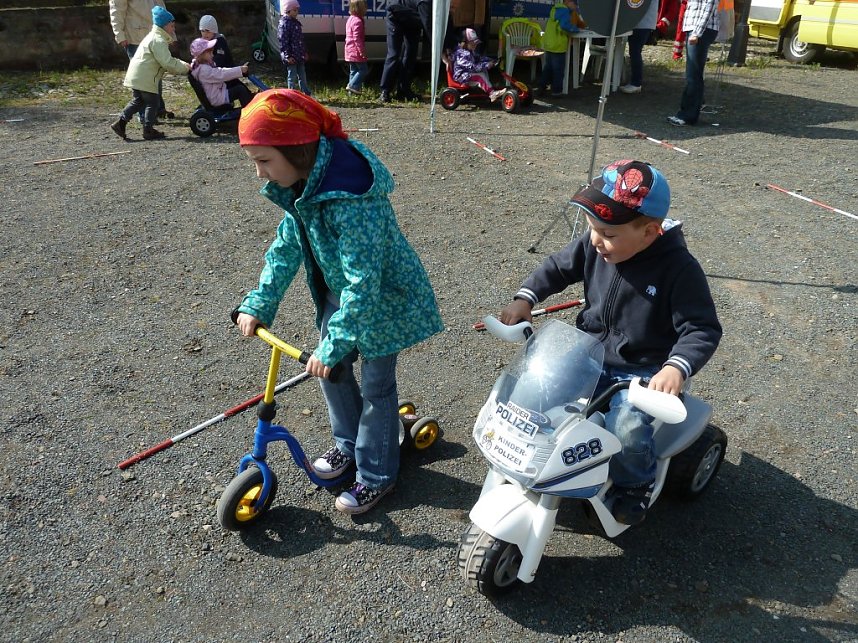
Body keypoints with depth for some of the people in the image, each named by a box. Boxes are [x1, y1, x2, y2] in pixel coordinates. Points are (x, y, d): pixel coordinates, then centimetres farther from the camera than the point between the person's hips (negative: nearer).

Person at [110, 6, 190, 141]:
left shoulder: (154, 37, 21)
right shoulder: (158, 41, -15)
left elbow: (167, 60, 23)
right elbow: (167, 63, -22)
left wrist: (183, 64, 11)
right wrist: (185, 68, -12)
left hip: (135, 76, 10)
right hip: (145, 79, -10)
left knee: (137, 101, 18)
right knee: (152, 103, 1)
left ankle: (120, 122, 15)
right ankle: (148, 130, 7)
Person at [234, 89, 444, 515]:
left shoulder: (350, 199, -36)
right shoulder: (301, 183, -8)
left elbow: (363, 281, -36)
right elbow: (287, 245, 2)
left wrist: (333, 345, -32)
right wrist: (258, 304, -3)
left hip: (382, 299, -8)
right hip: (339, 291, 8)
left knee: (375, 387, 5)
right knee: (330, 369, 17)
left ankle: (376, 475, 26)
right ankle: (348, 444, 41)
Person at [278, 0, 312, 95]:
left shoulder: (296, 22, 14)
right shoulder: (284, 24, -13)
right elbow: (283, 42, -18)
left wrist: (304, 52, 21)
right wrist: (288, 56, -22)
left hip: (299, 56, 9)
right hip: (291, 57, -9)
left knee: (302, 76, 14)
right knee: (292, 77, -1)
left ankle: (308, 94, 22)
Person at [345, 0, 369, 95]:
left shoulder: (351, 19, 16)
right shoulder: (358, 21, -16)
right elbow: (357, 38, -22)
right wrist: (362, 51, -22)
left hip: (350, 51, 10)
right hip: (357, 51, -10)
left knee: (353, 71, 13)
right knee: (363, 69, -4)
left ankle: (352, 90, 15)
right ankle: (352, 86, -8)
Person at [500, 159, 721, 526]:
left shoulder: (678, 269, -22)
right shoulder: (594, 246, -7)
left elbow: (703, 329, -20)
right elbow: (559, 267, 10)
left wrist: (677, 367, -38)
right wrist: (525, 297, -4)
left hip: (643, 371, -5)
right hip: (589, 355, 6)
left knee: (626, 431, -26)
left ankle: (636, 486, 9)